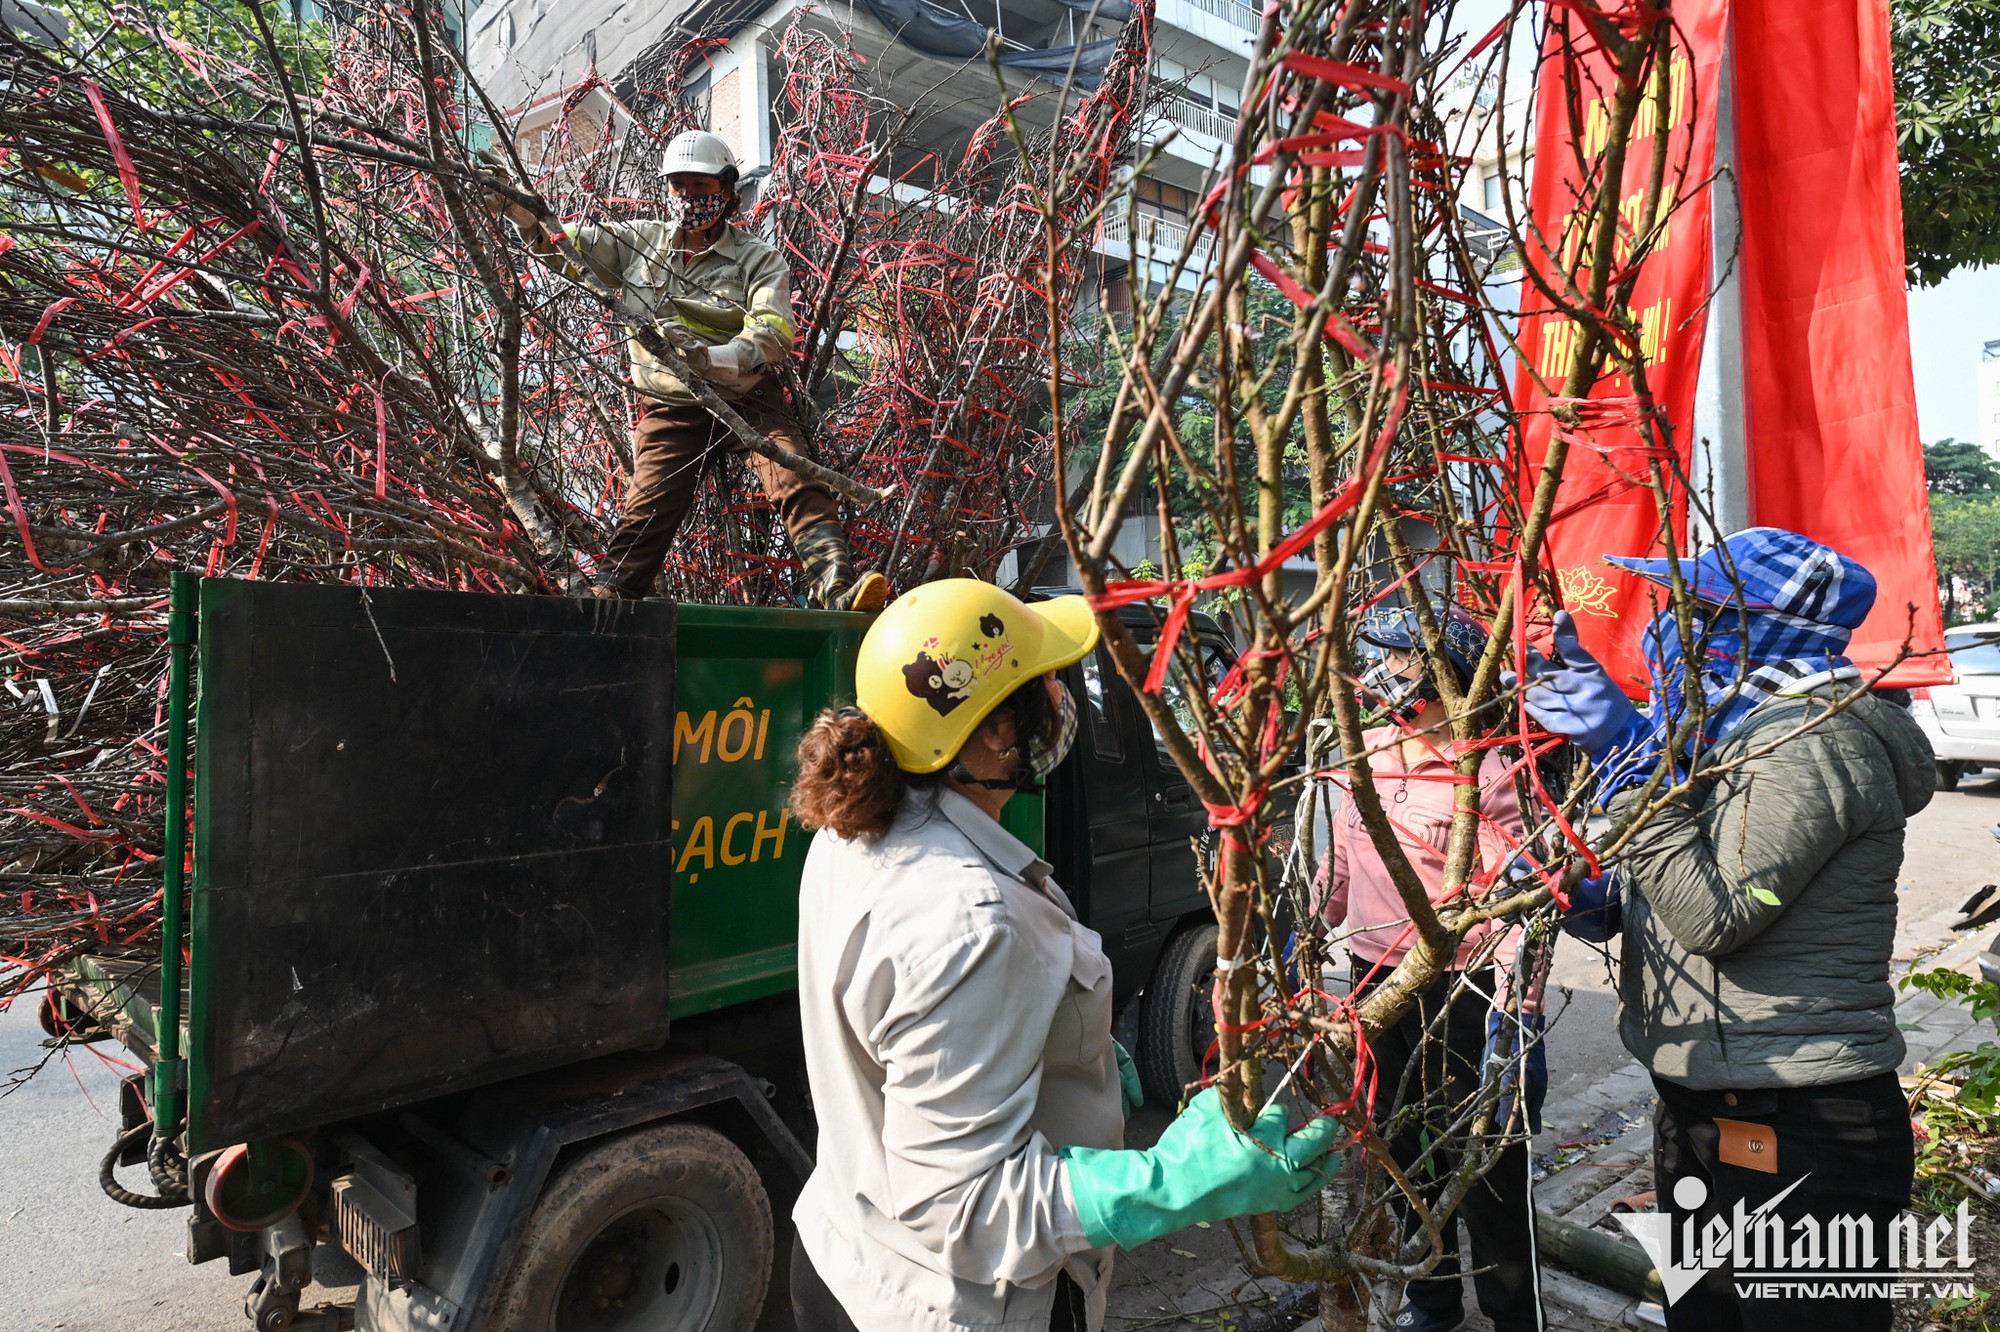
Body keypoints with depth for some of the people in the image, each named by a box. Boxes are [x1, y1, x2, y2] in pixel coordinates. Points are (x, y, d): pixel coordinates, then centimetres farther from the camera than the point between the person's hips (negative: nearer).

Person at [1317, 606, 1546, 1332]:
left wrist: (1517, 1021, -24)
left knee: (1485, 1165, 6)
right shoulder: (1362, 752, 3)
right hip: (1374, 979, 7)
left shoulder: (1485, 776, -16)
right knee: (1405, 1151, 21)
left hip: (1459, 993, -6)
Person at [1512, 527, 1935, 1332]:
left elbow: (1714, 911, -25)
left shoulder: (1810, 739, -19)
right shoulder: (1748, 733, 13)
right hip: (1710, 1115, 10)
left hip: (1797, 1139, -10)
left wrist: (1632, 758, -23)